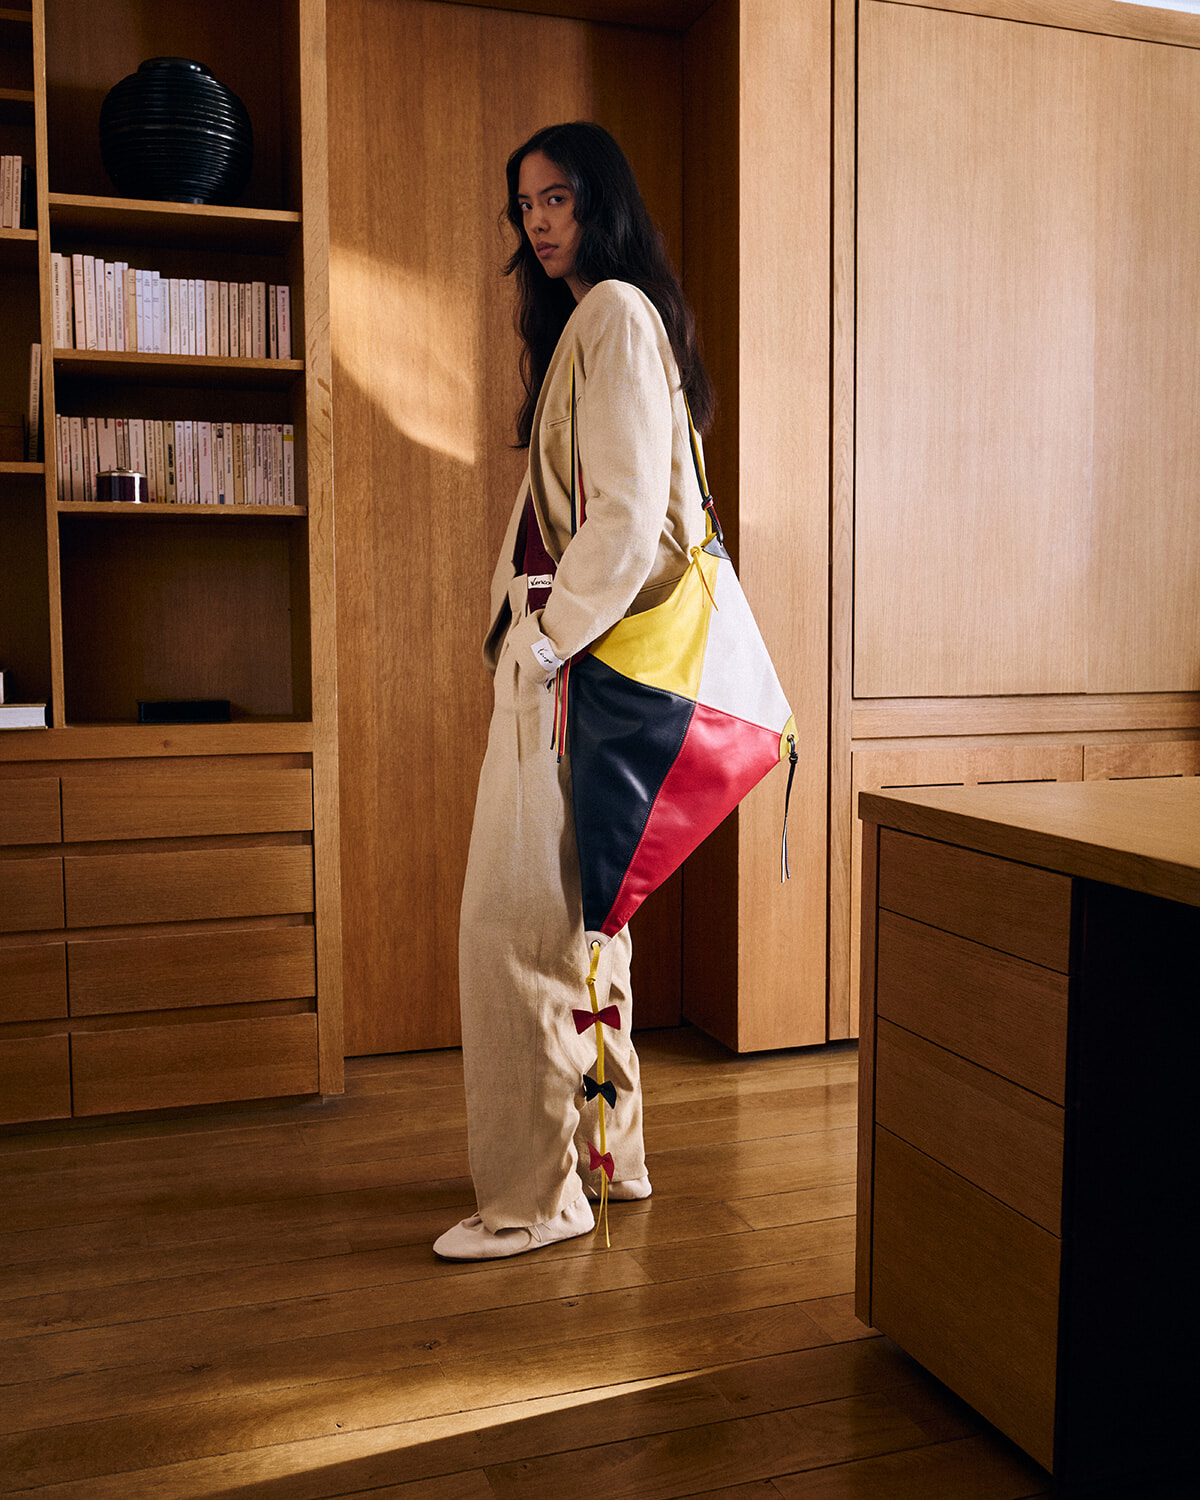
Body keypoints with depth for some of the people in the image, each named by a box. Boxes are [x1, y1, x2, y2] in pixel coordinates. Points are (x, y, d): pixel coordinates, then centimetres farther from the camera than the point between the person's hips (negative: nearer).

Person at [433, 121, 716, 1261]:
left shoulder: (615, 311, -8)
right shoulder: (587, 317, 23)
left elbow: (627, 513, -18)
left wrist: (548, 643, -15)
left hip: (579, 650, -11)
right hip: (566, 641, 11)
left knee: (515, 921, -8)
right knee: (577, 908, 14)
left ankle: (535, 1193, 4)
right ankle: (606, 1150, 26)